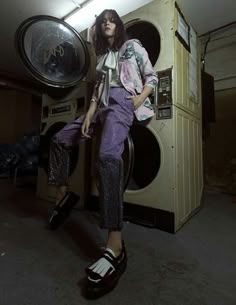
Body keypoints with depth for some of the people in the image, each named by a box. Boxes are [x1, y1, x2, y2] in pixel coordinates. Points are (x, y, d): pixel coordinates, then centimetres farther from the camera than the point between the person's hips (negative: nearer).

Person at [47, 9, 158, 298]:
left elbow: (152, 77, 8)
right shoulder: (102, 55, 29)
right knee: (59, 139, 2)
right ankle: (62, 191, 15)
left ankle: (115, 245, -37)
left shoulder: (132, 46, 17)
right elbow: (97, 88, 18)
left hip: (122, 102, -7)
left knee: (107, 155, -35)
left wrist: (140, 98, -14)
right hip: (102, 104, 7)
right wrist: (89, 115, 1)